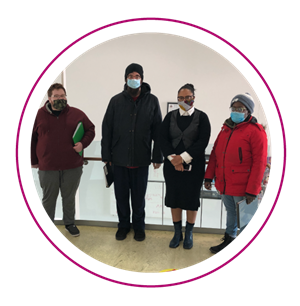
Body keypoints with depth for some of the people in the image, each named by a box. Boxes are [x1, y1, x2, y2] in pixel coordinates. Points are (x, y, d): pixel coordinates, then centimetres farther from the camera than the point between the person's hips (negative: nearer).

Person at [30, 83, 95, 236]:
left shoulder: (77, 114, 0)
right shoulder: (39, 115, 0)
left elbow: (90, 129, 9)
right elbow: (31, 139, 6)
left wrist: (83, 143, -8)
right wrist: (33, 160, 6)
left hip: (72, 166, 1)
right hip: (47, 167, 0)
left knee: (69, 197, 15)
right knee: (49, 199, 13)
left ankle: (70, 223, 34)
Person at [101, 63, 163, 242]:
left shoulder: (152, 101, 0)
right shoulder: (116, 101, 2)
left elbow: (158, 131, 0)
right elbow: (107, 130, 3)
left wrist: (158, 157, -2)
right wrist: (106, 156, 1)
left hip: (141, 159, -1)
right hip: (119, 159, 1)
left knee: (139, 195, 12)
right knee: (121, 195, 13)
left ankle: (139, 225, 33)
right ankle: (123, 225, 34)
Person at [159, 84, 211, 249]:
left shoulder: (201, 117, -1)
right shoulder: (170, 116, 6)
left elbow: (203, 142, -11)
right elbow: (163, 139, -1)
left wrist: (183, 158, -17)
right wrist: (172, 158, -14)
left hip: (194, 166, -2)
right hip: (172, 165, 2)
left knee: (191, 199, 7)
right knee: (174, 198, 8)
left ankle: (189, 233, 27)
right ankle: (177, 233, 27)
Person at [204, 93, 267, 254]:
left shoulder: (255, 131, -11)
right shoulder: (226, 129, 10)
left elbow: (259, 163, -15)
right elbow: (215, 154, 13)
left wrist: (252, 191, -17)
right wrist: (209, 177, 9)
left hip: (243, 188, -6)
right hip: (224, 186, 7)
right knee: (231, 214, 23)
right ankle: (229, 240, 40)